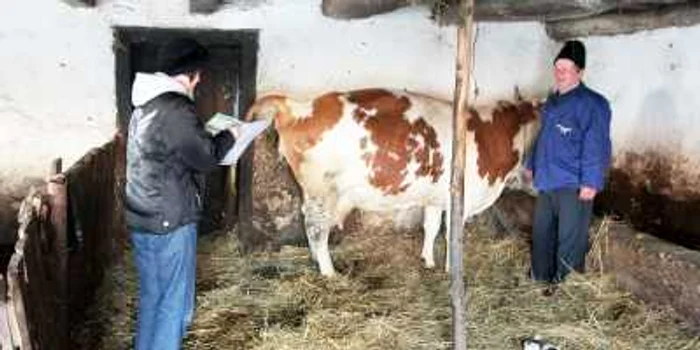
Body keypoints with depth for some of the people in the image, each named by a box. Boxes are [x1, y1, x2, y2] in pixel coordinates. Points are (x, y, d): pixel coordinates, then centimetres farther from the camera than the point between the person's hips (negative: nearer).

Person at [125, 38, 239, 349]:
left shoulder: (146, 105, 11)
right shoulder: (176, 110, -19)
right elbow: (205, 158, -15)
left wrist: (211, 138, 17)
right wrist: (228, 136, 3)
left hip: (143, 220, 9)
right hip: (170, 222, -9)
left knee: (151, 297, 19)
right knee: (174, 303, 3)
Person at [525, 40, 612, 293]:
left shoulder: (592, 104, -13)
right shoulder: (552, 101, 14)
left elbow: (596, 147, -19)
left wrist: (591, 182, -24)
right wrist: (532, 164, 28)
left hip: (573, 185, -8)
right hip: (547, 180, 9)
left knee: (569, 238, -1)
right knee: (542, 231, 18)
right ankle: (542, 275, 33)